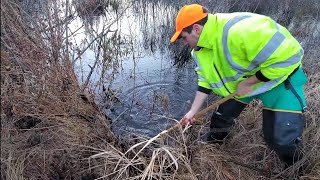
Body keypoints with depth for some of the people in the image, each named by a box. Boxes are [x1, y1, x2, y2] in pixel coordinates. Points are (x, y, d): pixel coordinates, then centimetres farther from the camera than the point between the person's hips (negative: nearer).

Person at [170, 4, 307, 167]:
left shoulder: (240, 30, -39)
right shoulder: (200, 49, -9)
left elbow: (286, 57, -34)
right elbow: (205, 81, -1)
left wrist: (248, 83, -27)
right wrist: (192, 112, -3)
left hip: (279, 78, -7)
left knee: (282, 139, -9)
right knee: (221, 117, 10)